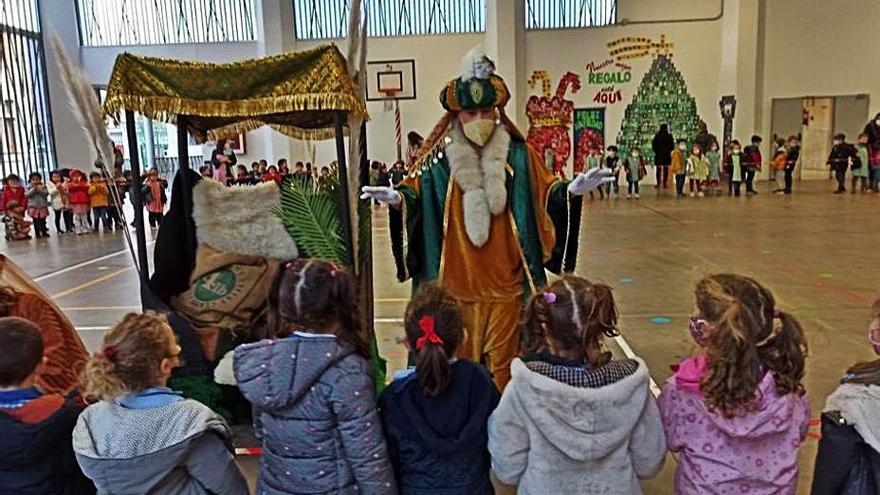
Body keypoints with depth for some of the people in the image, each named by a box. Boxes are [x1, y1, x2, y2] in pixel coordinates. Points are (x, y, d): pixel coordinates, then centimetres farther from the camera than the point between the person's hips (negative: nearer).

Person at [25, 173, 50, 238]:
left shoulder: (43, 186, 3)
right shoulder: (28, 187, 0)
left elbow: (46, 193, -9)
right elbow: (27, 194, -13)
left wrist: (40, 190, -21)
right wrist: (33, 189, -19)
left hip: (43, 206, 1)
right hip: (33, 207, -1)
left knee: (43, 221, 8)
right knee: (36, 221, 2)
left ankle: (44, 232, 18)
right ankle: (37, 234, 8)